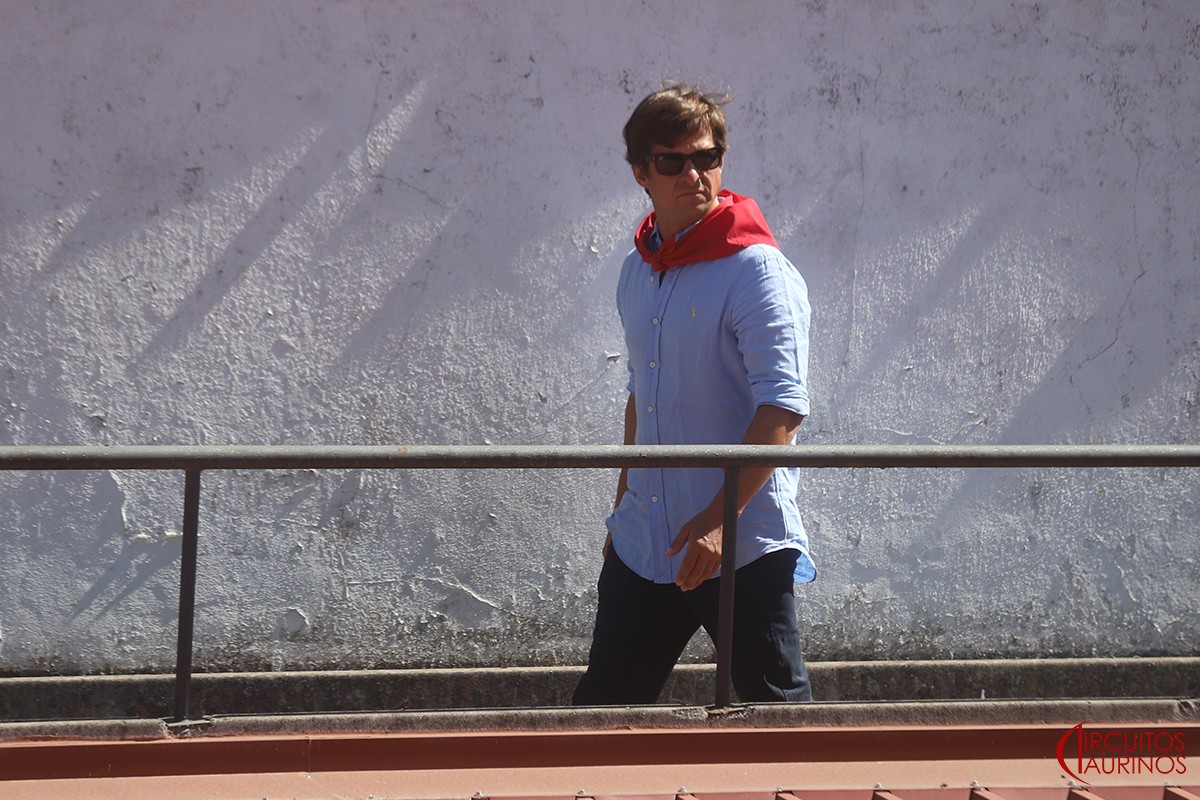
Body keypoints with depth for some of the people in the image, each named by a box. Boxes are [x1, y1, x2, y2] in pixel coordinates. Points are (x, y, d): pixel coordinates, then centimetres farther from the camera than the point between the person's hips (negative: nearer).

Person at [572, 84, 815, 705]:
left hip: (744, 545, -7)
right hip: (643, 548, 7)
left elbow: (783, 408, -18)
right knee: (600, 710, 8)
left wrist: (718, 519, -24)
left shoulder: (757, 270, -11)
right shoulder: (639, 269, 12)